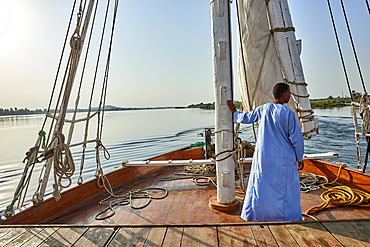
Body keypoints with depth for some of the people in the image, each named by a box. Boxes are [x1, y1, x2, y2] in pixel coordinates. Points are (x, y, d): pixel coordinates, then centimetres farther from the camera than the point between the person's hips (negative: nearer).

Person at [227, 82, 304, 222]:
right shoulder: (288, 113, -12)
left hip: (263, 157, 4)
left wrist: (235, 112, 35)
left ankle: (254, 215, 30)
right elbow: (296, 138, -9)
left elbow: (246, 118, 15)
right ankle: (287, 217, 28)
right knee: (285, 189, 13)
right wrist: (299, 157, 5)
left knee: (260, 185, 15)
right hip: (283, 158, -3)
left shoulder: (262, 109, -1)